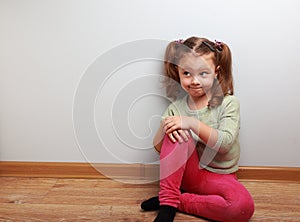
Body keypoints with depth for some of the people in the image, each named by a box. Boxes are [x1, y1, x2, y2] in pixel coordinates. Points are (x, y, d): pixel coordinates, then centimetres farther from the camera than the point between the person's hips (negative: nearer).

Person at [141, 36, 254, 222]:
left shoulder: (228, 103, -8)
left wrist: (193, 123, -30)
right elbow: (159, 147, -1)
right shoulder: (176, 107, -2)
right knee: (175, 133, -27)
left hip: (218, 176, -1)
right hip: (186, 171, 1)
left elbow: (225, 144, -20)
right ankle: (168, 203, -21)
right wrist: (164, 128, -23)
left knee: (244, 206, -31)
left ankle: (177, 201, -14)